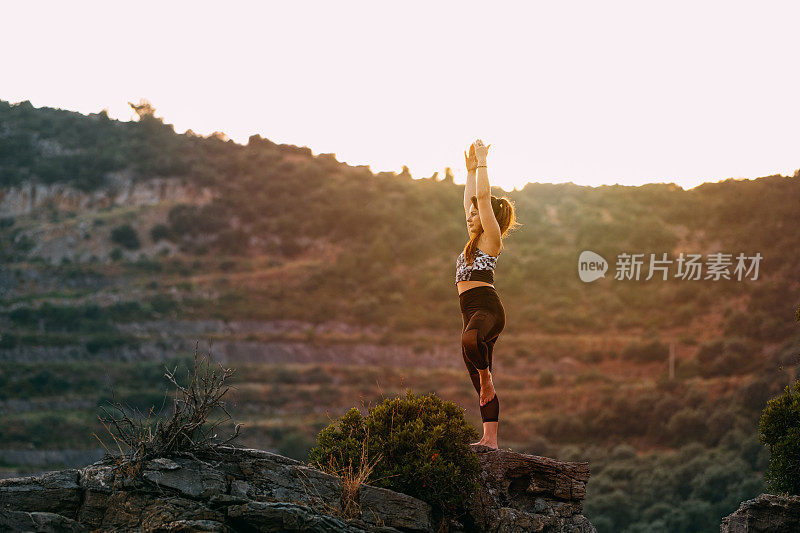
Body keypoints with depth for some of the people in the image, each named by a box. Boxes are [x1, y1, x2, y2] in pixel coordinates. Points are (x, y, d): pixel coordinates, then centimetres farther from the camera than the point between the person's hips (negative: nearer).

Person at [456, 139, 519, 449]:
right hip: (473, 312, 9)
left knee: (470, 341, -42)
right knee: (482, 383, 4)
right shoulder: (476, 239, 23)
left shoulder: (491, 237, 0)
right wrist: (471, 169, 30)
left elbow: (483, 197, -8)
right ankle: (490, 439, 3)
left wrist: (482, 163, -3)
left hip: (487, 307, -9)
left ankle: (487, 379, -19)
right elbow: (470, 200, 31)